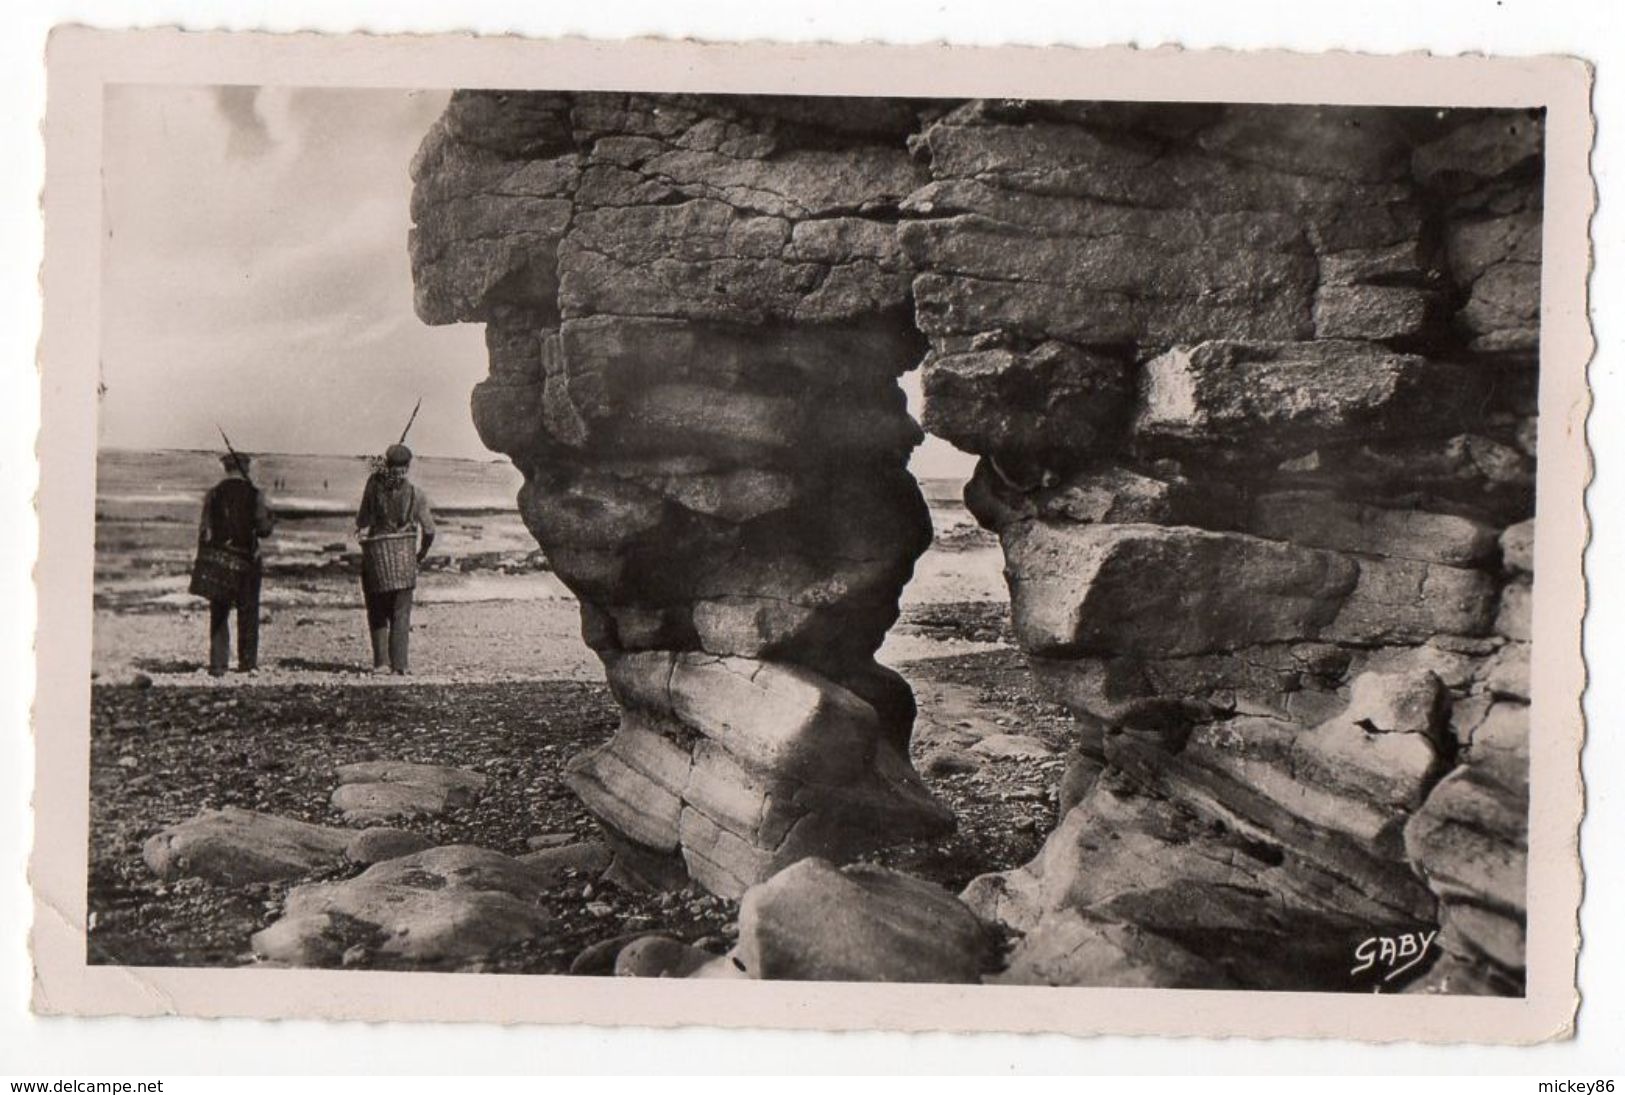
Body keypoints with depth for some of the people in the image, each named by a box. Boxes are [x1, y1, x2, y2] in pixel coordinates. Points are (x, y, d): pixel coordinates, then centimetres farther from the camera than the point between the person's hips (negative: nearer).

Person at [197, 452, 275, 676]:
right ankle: (247, 660, 9)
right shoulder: (254, 494, -5)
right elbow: (264, 529, -7)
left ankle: (217, 663, 2)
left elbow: (204, 530, 0)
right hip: (247, 559, -2)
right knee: (248, 611, 8)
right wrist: (269, 518, 14)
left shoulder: (213, 494, 2)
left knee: (218, 613, 6)